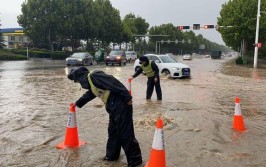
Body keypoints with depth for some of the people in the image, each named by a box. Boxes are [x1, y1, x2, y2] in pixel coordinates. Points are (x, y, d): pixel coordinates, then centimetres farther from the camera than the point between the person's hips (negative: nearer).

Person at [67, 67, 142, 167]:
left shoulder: (93, 76, -14)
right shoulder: (90, 82, 19)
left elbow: (113, 83, -23)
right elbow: (89, 94, 40)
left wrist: (127, 97, -24)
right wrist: (78, 103, 52)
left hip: (121, 105, -10)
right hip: (114, 107, 10)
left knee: (125, 133, -4)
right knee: (112, 132, 19)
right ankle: (112, 155, 34)